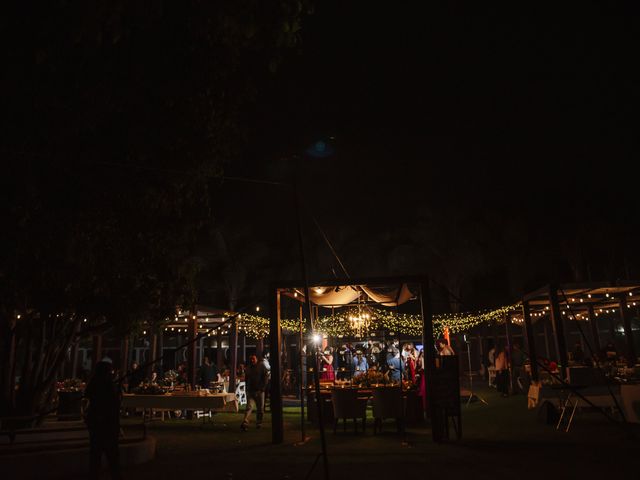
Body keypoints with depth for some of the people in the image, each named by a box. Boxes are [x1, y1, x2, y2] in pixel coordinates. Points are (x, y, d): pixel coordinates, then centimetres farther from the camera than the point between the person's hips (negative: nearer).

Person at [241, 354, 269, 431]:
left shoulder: (261, 366, 1)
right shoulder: (249, 369, 15)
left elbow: (266, 377, -4)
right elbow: (246, 380, 24)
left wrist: (262, 388, -11)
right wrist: (246, 389, 15)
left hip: (259, 391, -2)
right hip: (250, 391, 2)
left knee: (260, 408, 6)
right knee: (249, 407, -11)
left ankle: (259, 423, 21)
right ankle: (245, 424, -20)